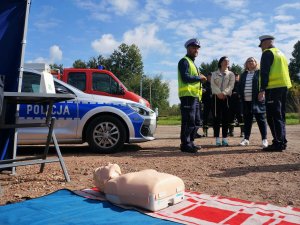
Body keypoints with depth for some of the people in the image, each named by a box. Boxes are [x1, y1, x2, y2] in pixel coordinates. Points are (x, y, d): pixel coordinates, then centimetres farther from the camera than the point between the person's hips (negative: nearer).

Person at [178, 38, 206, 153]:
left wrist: (200, 79, 7)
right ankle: (185, 144, -5)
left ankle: (190, 142, 21)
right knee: (188, 121, -10)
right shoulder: (184, 61, -4)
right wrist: (199, 77, -7)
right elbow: (185, 78, -18)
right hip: (187, 95, -10)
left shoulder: (192, 63, 27)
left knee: (196, 121, 13)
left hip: (194, 96, 10)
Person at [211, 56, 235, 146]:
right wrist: (219, 93, -17)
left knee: (225, 117, -1)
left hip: (226, 97, 1)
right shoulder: (214, 74, 14)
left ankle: (224, 138, 2)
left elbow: (231, 85, 0)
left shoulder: (231, 74, 16)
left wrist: (224, 93, -16)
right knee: (216, 117, -5)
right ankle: (217, 138, -3)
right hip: (216, 96, -1)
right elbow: (213, 84, -1)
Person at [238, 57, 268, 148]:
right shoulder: (243, 75, 18)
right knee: (247, 120, 9)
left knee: (261, 119, 0)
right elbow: (240, 86, 18)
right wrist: (241, 95, 5)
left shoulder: (260, 73, 3)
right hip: (246, 101, 5)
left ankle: (264, 139, 5)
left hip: (257, 100, -4)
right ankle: (246, 139, 15)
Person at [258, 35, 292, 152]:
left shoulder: (267, 53, -3)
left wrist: (262, 89, -18)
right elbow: (284, 71, 23)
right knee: (280, 115, 12)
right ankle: (282, 142, 15)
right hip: (284, 86, 9)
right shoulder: (281, 53, 24)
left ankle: (278, 143, -10)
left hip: (273, 87, -9)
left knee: (273, 116, -9)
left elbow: (264, 72, -13)